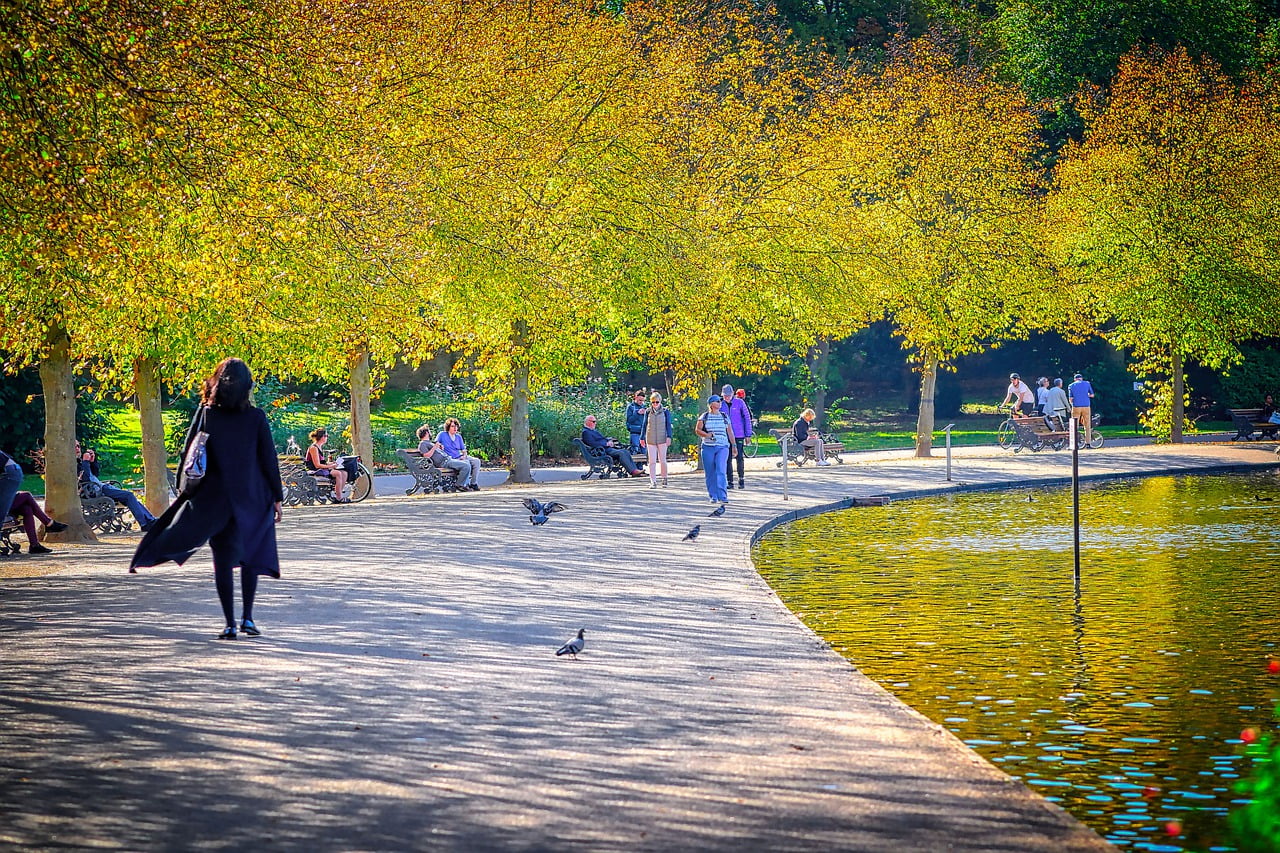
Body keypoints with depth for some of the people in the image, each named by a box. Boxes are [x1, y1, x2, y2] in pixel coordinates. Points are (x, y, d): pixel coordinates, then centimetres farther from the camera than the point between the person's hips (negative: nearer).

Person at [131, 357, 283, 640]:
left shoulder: (205, 415, -4)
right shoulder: (256, 417, -6)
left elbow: (187, 455, -1)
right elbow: (269, 460, -3)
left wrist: (185, 492, 10)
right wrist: (277, 497, 5)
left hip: (215, 499, 0)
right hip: (253, 500, 0)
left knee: (223, 560, 5)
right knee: (250, 556, 16)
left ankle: (230, 625, 1)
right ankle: (247, 617, 12)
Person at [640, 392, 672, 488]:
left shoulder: (665, 411, 1)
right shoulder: (648, 412, 5)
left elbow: (668, 425, 2)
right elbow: (644, 425, 11)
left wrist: (669, 437, -7)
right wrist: (642, 438, 11)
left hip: (662, 439, -1)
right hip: (650, 440, 1)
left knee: (662, 460, 3)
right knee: (652, 461, -3)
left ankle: (664, 479, 21)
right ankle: (653, 482, -4)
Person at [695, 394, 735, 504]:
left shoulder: (724, 416, 13)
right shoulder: (704, 416, 6)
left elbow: (730, 432, 17)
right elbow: (697, 429, 2)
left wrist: (733, 445, 14)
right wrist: (706, 435, -16)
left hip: (722, 447, 0)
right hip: (708, 447, 0)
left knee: (721, 471, -14)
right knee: (710, 473, 2)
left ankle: (722, 496, -19)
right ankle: (713, 496, 12)